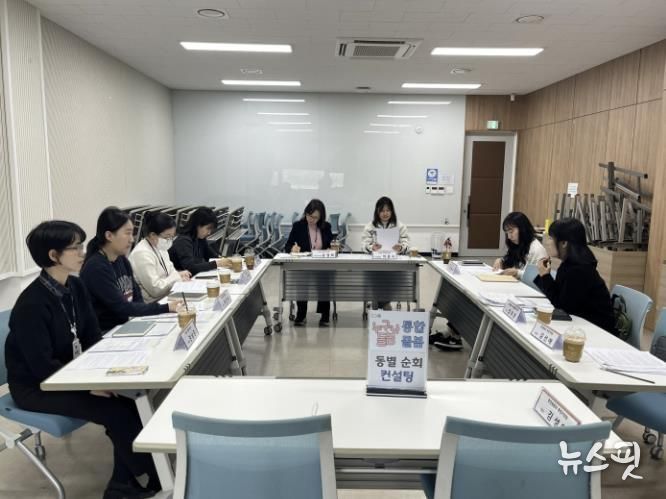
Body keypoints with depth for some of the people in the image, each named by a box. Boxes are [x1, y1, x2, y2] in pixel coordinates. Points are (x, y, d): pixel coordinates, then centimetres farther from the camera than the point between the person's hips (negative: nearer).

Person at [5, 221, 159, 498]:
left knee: (128, 395, -15)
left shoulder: (74, 287, -2)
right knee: (116, 411, -21)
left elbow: (92, 337, 4)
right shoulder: (31, 305, -25)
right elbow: (42, 367, -25)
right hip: (36, 387, -7)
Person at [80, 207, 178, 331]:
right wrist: (165, 308, -21)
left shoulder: (122, 260, 7)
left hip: (125, 325, 7)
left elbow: (137, 296, 8)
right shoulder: (96, 268, -17)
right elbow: (121, 307, -19)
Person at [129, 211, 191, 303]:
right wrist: (177, 277, -12)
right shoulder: (142, 254, -18)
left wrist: (179, 274, 1)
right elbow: (155, 289, -20)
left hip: (165, 298, 9)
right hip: (151, 305, -9)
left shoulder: (160, 247, 10)